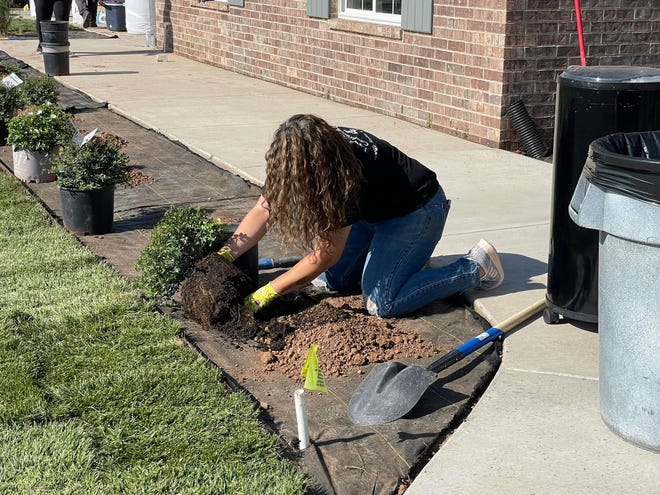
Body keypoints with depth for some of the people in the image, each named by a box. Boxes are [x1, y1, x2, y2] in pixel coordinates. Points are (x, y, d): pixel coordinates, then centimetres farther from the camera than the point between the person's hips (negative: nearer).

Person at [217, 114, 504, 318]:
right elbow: (263, 209, -12)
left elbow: (327, 254, -32)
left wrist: (264, 296, -28)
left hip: (416, 210, -8)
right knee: (326, 280, 0)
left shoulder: (346, 176, -37)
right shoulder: (309, 156, -17)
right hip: (375, 211, 8)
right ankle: (406, 256, 17)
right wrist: (224, 256, -25)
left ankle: (476, 267, -5)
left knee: (381, 303, -18)